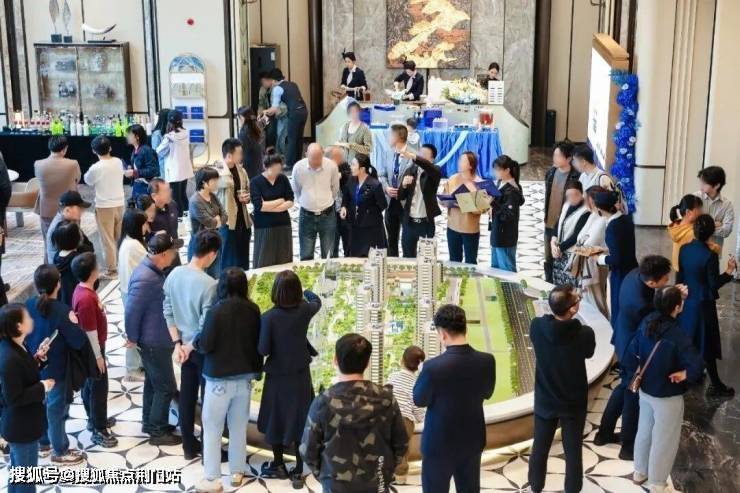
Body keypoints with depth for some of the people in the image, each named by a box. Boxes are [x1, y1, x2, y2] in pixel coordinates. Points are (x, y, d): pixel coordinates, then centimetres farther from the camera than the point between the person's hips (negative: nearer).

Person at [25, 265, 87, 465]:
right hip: (55, 371, -7)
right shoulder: (62, 311, -27)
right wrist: (73, 323, -10)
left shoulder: (28, 306, -6)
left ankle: (43, 444, 40)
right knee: (56, 410, 9)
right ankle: (60, 452, 24)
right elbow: (78, 342, -23)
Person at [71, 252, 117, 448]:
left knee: (90, 385, 22)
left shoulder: (84, 290, 0)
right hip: (92, 350, -10)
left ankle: (95, 419, 39)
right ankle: (99, 430, 13)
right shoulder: (86, 298, -31)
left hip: (91, 348, 10)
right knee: (99, 387, 2)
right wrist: (98, 356, -17)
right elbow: (90, 331, -25)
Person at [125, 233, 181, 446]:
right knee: (166, 387, 2)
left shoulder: (153, 270, 2)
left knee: (153, 382, 22)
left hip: (157, 339, 10)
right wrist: (133, 338, -12)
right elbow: (131, 311, -24)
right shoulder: (145, 279, -28)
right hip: (154, 342, -10)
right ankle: (157, 432, 14)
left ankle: (150, 423, 36)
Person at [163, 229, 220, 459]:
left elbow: (168, 311, 1)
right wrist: (191, 346, -8)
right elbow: (207, 326, -24)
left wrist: (178, 344, 3)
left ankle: (189, 446, 30)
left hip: (185, 346, 7)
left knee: (187, 395, 17)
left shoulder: (174, 274, -5)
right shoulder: (209, 284, -26)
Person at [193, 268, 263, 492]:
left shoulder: (216, 311, -19)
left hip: (220, 379, -5)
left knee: (212, 429, 7)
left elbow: (206, 345, -16)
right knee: (239, 427, 16)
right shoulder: (253, 310, -3)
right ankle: (237, 472, 26)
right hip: (245, 377, 5)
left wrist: (195, 340, 7)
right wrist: (257, 370, 20)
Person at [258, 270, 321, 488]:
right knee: (299, 420, 9)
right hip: (300, 375, 2)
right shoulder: (304, 310, -9)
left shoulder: (269, 317, -20)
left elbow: (263, 350, -16)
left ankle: (278, 465, 32)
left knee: (276, 419, 16)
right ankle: (298, 472, 13)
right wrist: (306, 292, 36)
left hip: (277, 376, -2)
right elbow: (317, 302, 16)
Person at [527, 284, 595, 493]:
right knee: (573, 452, 15)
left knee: (539, 449, 20)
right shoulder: (585, 334, -25)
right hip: (574, 403, -2)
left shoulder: (536, 327, -20)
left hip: (545, 401, 2)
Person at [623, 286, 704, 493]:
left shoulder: (647, 323, -10)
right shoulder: (676, 336, -30)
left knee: (644, 432, 25)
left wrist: (640, 372, 8)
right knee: (664, 441, 12)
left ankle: (640, 472, 44)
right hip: (668, 396, -7)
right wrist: (683, 374, -19)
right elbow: (697, 366, -37)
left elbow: (631, 355, -4)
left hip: (645, 389, 7)